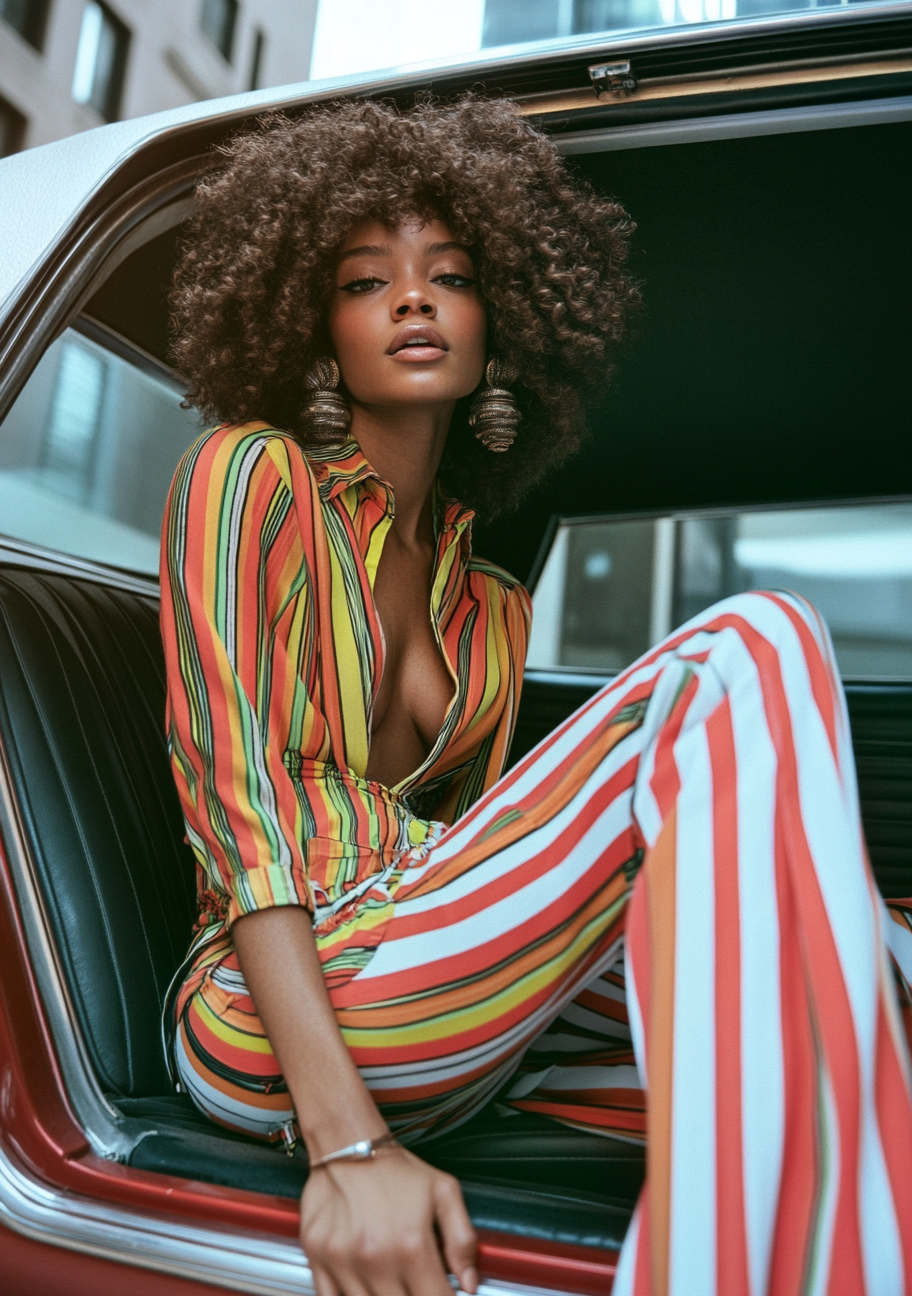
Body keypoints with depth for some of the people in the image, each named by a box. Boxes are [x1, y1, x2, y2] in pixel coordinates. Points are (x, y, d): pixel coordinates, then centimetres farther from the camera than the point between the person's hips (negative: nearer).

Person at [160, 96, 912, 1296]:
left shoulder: (492, 608, 20)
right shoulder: (251, 475, 2)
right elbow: (233, 791, -10)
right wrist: (345, 1143, -19)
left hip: (464, 1027, 5)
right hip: (276, 1024, -5)